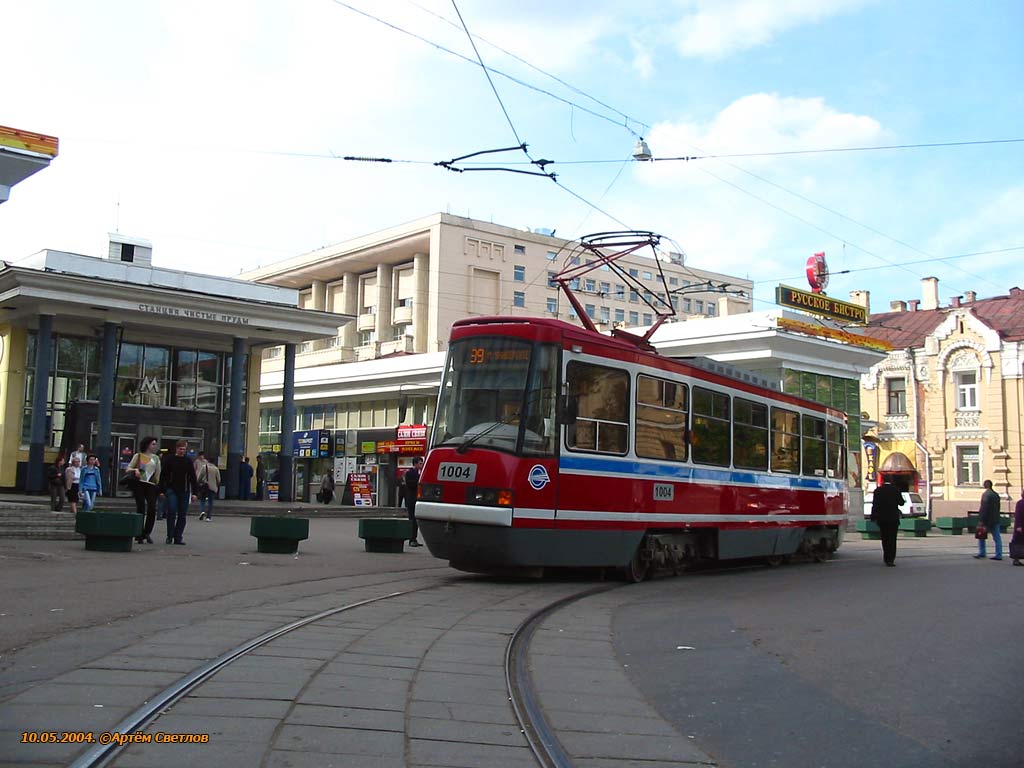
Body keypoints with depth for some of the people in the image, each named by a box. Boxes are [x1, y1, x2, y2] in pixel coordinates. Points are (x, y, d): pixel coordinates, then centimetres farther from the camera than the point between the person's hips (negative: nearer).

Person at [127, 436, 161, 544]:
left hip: (151, 484, 2)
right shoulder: (138, 456, 9)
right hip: (139, 484, -2)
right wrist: (135, 470, -12)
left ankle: (147, 533, 4)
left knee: (152, 509, -10)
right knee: (141, 508, -4)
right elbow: (128, 469, 9)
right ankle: (140, 535, 3)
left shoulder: (156, 458, 17)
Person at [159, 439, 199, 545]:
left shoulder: (188, 461, 6)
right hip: (172, 490, -2)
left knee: (182, 515, 2)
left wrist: (195, 493, 1)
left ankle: (178, 537, 10)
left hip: (184, 491, 2)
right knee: (172, 511, -13)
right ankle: (170, 536, 0)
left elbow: (193, 478, 7)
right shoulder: (169, 460, 3)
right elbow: (163, 476, 5)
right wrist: (162, 490, -1)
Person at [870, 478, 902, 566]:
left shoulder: (878, 490, -2)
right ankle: (890, 559, -9)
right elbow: (901, 502, 3)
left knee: (885, 539, 14)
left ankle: (886, 558, 19)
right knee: (892, 539, 0)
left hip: (882, 519, 1)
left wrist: (873, 517, -1)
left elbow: (874, 505, -5)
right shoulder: (895, 490, -4)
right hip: (893, 518, -1)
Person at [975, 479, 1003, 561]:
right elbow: (998, 507, 14)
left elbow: (984, 508, -19)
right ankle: (999, 555, 5)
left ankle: (982, 553, 10)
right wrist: (996, 518, 19)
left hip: (987, 520, -7)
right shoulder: (996, 494, 10)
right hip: (995, 520, 7)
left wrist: (981, 520, -18)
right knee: (997, 537, 5)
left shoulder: (986, 494, -15)